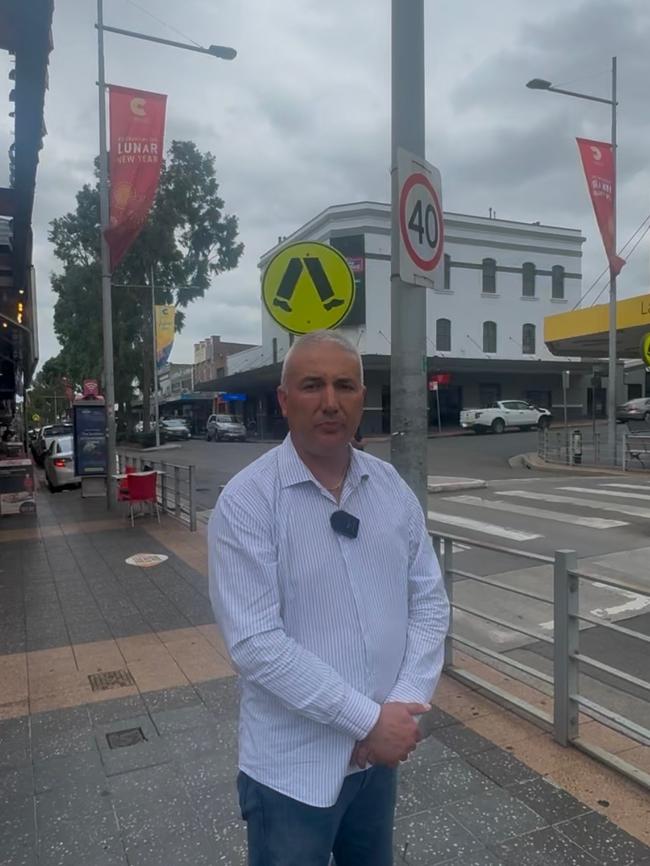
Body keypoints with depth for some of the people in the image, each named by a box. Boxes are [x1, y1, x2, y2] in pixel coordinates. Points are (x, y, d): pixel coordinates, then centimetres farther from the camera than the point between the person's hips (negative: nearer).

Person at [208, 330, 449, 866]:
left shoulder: (392, 486, -3)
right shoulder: (247, 502, -18)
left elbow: (430, 601, 0)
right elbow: (255, 643, -22)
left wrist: (404, 706, -11)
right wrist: (369, 719, -19)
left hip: (382, 751, 5)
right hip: (293, 767, -4)